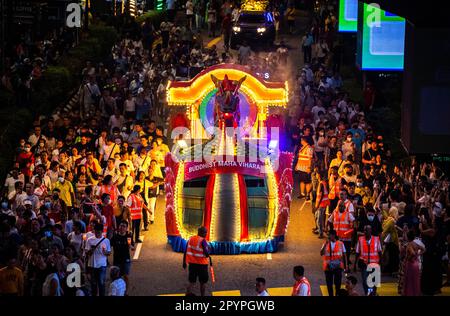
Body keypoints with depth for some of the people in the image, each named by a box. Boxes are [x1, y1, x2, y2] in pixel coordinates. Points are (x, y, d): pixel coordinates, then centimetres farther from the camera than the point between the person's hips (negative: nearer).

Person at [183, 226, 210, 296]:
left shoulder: (191, 239, 3)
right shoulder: (203, 241, -15)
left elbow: (186, 252, 6)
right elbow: (207, 254, -20)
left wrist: (184, 262, 14)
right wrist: (208, 249, 1)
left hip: (192, 263, 5)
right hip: (201, 264, -5)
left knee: (192, 281, 11)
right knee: (203, 282, 12)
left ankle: (188, 293, -5)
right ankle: (202, 295, 20)